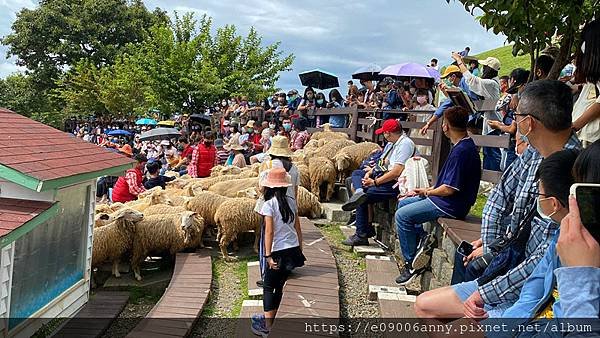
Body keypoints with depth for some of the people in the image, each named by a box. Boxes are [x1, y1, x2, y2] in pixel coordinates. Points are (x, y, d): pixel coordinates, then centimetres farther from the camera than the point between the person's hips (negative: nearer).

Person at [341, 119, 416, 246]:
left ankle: (361, 236, -7)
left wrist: (374, 182, -19)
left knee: (364, 198, -16)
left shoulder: (405, 144, -17)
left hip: (394, 183, -11)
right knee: (356, 173, 14)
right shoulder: (392, 143, 14)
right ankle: (359, 192, -17)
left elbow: (397, 171, -24)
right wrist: (370, 172, 1)